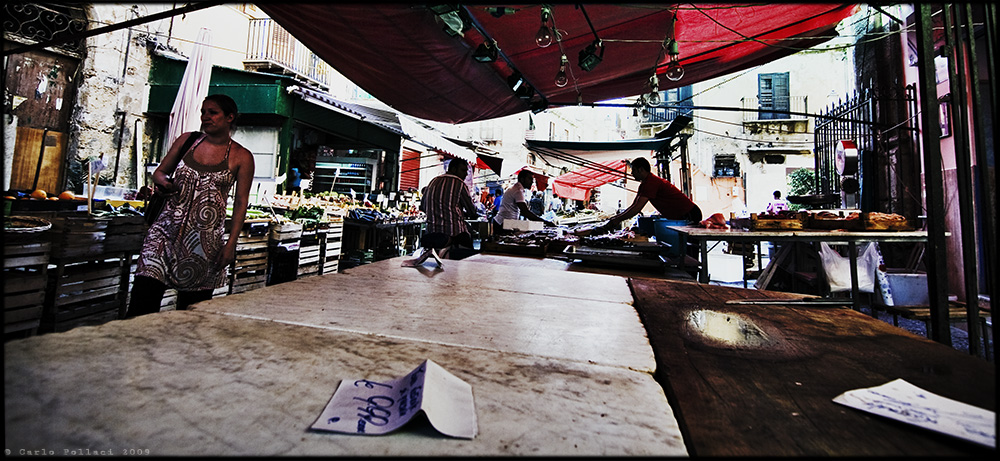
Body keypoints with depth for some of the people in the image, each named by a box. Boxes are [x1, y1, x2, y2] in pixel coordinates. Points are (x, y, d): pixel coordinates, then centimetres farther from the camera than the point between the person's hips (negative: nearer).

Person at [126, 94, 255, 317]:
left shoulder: (241, 157, 0)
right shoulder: (187, 140, 10)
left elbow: (241, 202, -2)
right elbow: (160, 171, 21)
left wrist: (231, 244, -7)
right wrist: (162, 181, -5)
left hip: (206, 238, -3)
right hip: (168, 228, 3)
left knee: (192, 306, 5)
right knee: (143, 295, -7)